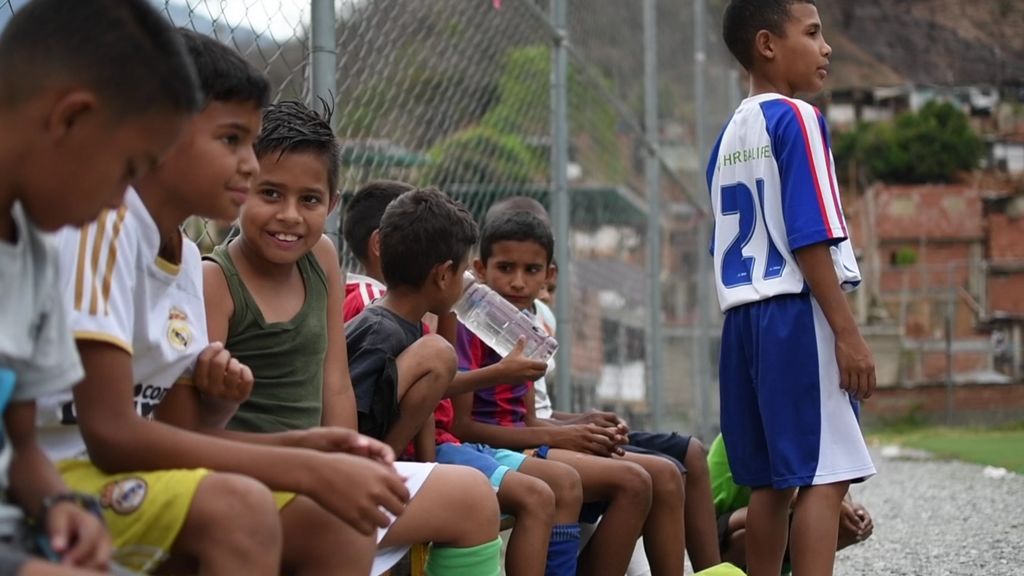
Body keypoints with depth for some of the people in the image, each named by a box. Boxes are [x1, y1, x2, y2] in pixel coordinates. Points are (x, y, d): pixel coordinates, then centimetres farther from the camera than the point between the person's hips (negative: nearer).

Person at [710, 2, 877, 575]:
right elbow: (810, 238, -15)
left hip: (743, 315, 9)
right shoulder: (796, 119, -8)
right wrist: (848, 332, -16)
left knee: (771, 480, 10)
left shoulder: (729, 136, 16)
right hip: (797, 313, -8)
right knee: (824, 475, -9)